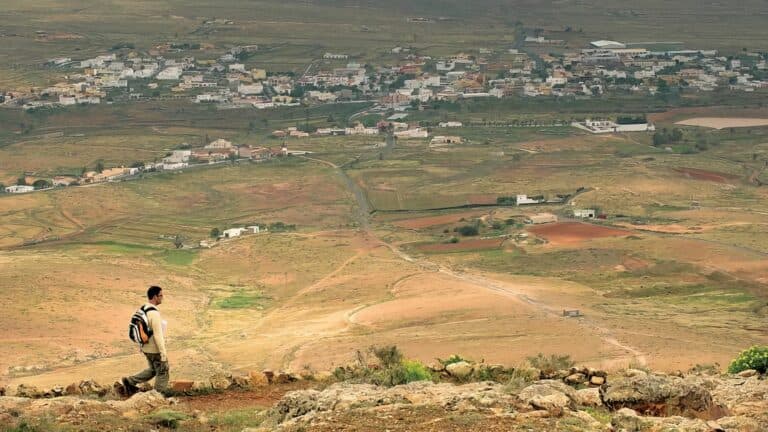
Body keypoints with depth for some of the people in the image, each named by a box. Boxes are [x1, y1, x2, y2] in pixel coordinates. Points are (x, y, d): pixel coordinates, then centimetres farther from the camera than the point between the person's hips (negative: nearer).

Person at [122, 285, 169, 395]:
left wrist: (142, 345, 25)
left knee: (153, 370, 25)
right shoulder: (154, 314, -27)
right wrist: (163, 354, -22)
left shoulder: (144, 309, 3)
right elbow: (158, 336, -27)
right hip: (155, 350, -9)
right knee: (162, 374, 7)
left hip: (147, 347, 9)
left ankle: (130, 382, 20)